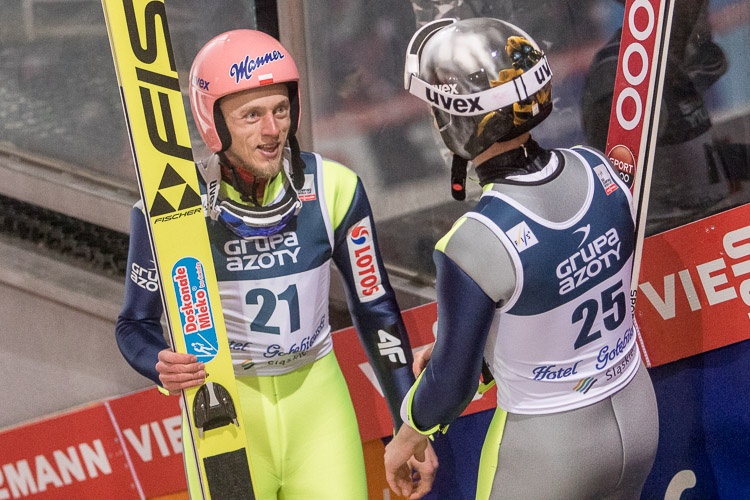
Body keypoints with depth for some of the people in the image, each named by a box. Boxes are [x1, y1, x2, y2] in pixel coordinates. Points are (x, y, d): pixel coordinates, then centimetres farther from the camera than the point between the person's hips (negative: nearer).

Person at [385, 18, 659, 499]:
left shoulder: (474, 244, -30)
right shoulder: (598, 170, -12)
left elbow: (453, 380, -16)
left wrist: (408, 437, 5)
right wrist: (450, 343, 9)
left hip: (550, 448, -5)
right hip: (637, 415, 6)